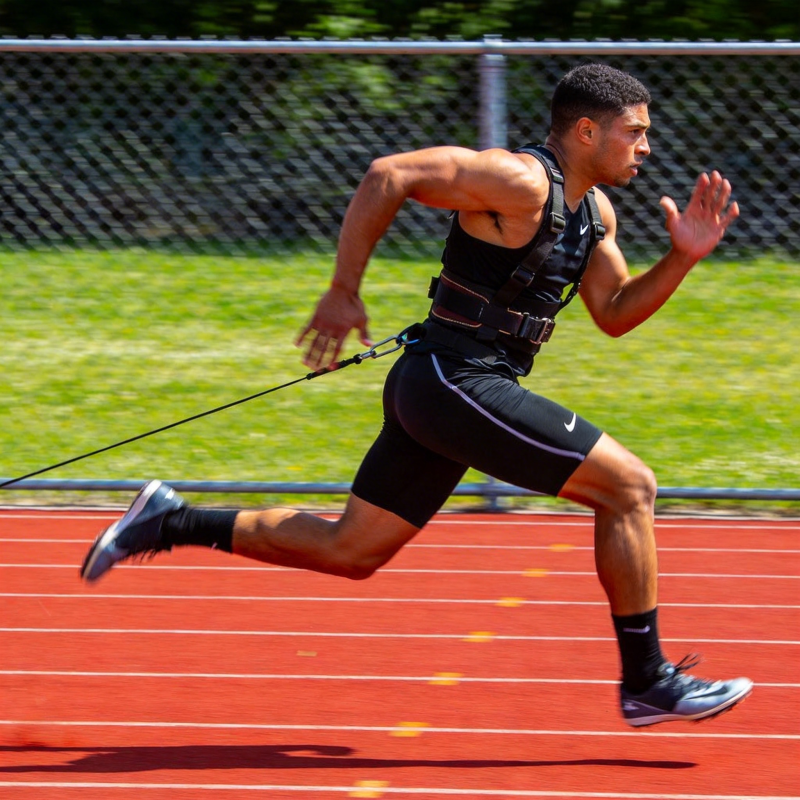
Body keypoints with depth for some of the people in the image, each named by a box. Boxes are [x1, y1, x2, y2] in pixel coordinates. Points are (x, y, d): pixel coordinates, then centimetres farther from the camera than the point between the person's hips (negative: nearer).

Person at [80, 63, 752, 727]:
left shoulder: (594, 212, 13)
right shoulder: (519, 180, -16)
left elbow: (615, 314, 19)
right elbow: (389, 175, -21)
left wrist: (683, 258, 3)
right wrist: (343, 293, -19)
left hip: (440, 393, 10)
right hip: (456, 381, -10)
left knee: (347, 551, 14)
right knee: (629, 487, -9)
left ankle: (169, 523, 19)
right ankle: (647, 682, -3)